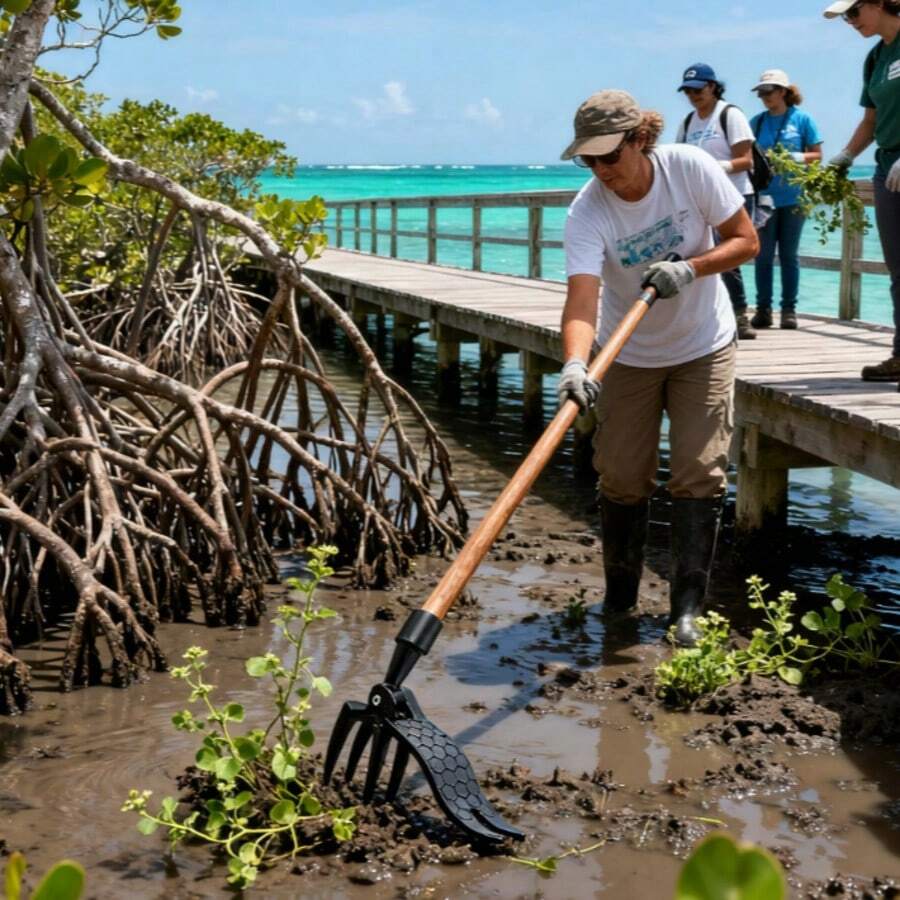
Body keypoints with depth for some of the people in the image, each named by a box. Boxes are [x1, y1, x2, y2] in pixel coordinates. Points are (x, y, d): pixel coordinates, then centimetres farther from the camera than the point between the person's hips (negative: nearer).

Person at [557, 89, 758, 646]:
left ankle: (688, 609, 0)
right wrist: (575, 364, -54)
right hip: (629, 355, 0)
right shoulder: (587, 212, -23)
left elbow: (747, 241, -11)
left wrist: (690, 269, -28)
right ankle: (619, 602, 19)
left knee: (700, 474, -6)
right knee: (623, 479, 1)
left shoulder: (691, 168, -19)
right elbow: (582, 298, -36)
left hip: (704, 347, 0)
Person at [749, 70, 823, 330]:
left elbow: (816, 155, 1)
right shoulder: (757, 121, 8)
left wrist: (796, 158, -16)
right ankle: (763, 309, 6)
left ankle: (789, 309, 8)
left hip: (793, 197, -2)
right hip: (764, 196, 2)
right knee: (763, 255, 1)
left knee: (789, 254, 3)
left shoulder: (801, 119, 0)